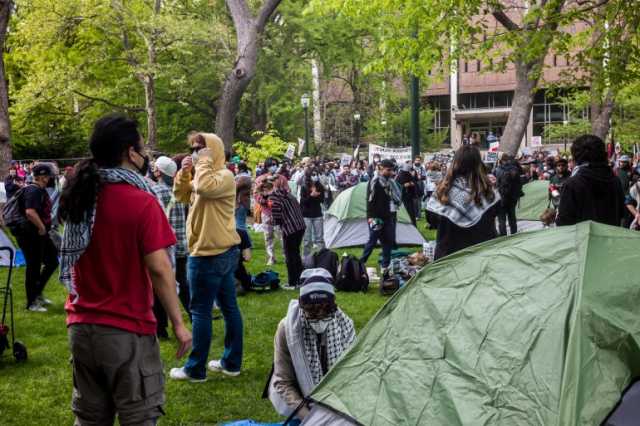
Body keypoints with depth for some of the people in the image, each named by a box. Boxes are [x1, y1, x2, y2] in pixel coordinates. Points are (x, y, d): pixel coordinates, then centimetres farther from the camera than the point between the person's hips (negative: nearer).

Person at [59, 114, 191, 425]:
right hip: (126, 330, -6)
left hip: (82, 327, 6)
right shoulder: (141, 203, -15)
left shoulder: (78, 196, 4)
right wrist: (178, 323, -10)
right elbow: (159, 270, -18)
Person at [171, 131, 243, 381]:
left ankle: (195, 369, 4)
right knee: (229, 307, 12)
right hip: (223, 252, 10)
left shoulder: (224, 176, -15)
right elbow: (181, 195, 19)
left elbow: (204, 187, -35)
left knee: (200, 311, -3)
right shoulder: (204, 175, 16)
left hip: (210, 255, -10)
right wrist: (184, 172, 4)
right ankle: (232, 362, 19)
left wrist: (203, 161, -20)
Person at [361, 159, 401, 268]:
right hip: (377, 217, -7)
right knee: (373, 240, -2)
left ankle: (385, 264, 15)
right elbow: (370, 200, -15)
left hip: (388, 216, 7)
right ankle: (361, 262, 9)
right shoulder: (375, 182, -12)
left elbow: (397, 196, 19)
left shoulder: (390, 181, 9)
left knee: (388, 241, 7)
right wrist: (370, 216, -19)